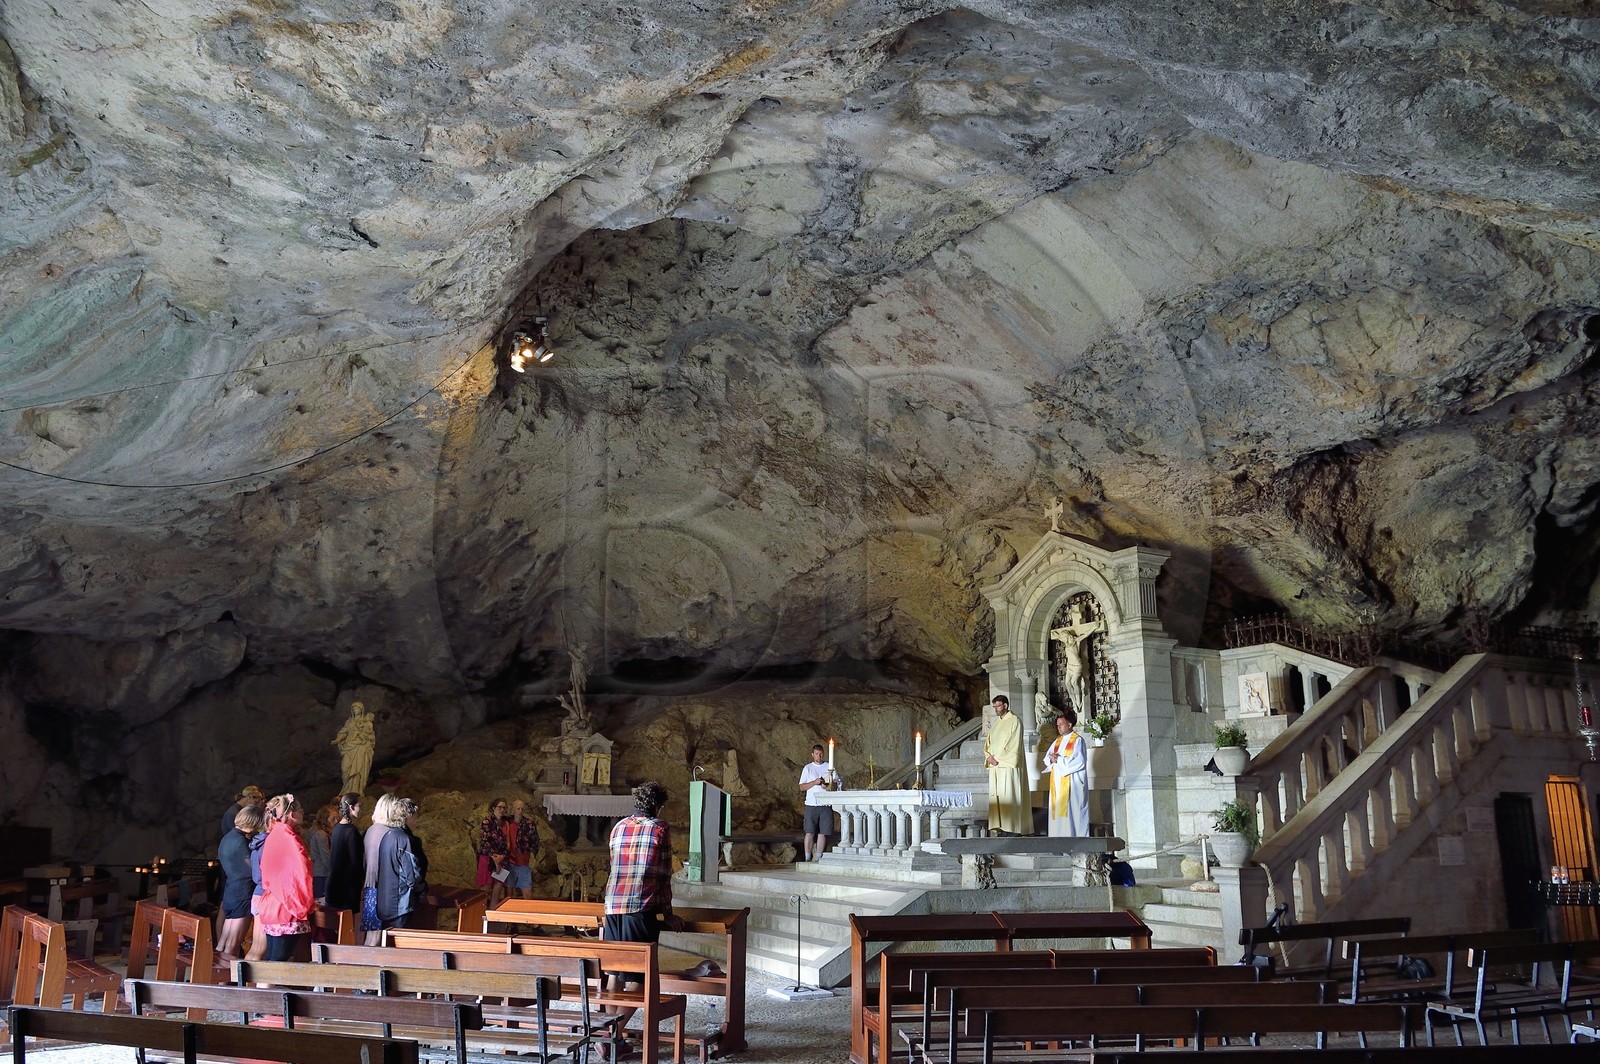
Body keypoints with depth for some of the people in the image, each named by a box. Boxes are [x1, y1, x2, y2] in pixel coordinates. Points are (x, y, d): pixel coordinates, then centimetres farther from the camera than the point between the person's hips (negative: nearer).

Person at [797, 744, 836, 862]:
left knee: (823, 832, 1)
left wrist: (829, 785, -12)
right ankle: (808, 858, 0)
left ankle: (817, 858, 7)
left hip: (826, 804, 1)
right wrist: (814, 782, -12)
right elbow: (802, 787, 3)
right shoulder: (807, 768, 8)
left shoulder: (829, 767, 11)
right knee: (810, 832, -6)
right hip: (811, 804, -1)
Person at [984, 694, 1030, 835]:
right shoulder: (996, 723, 19)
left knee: (1009, 796, -9)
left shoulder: (1014, 721, -4)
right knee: (997, 796, 3)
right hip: (995, 767, 7)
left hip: (1009, 767, -7)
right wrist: (989, 757, -2)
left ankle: (1012, 828, -8)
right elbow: (988, 743, 17)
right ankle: (1001, 828, 4)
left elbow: (1013, 745, -13)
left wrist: (998, 758, -13)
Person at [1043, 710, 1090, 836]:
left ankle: (1076, 838, -6)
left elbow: (1079, 762, -14)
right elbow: (1046, 759, 15)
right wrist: (1051, 759, -8)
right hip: (1057, 782, 7)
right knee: (1058, 811, 3)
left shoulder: (1078, 740, -4)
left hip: (1072, 782, -7)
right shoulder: (1057, 741, 18)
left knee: (1072, 811, -8)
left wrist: (1059, 760, -13)